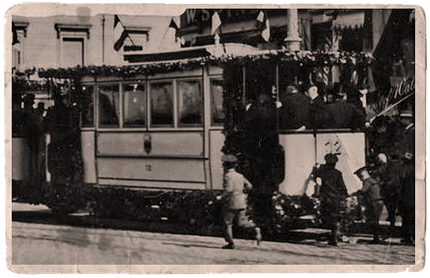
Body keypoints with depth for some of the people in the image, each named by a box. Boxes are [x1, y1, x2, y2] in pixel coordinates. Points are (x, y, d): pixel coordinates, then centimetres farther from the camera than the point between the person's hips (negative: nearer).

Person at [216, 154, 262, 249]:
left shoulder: (228, 176, -10)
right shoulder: (240, 176, 11)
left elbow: (229, 189, -23)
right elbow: (249, 186, 10)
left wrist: (221, 197, -11)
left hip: (231, 203, -6)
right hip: (242, 203, 6)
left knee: (227, 223, 8)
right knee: (242, 223, 6)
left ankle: (230, 243, 10)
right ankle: (255, 229, -21)